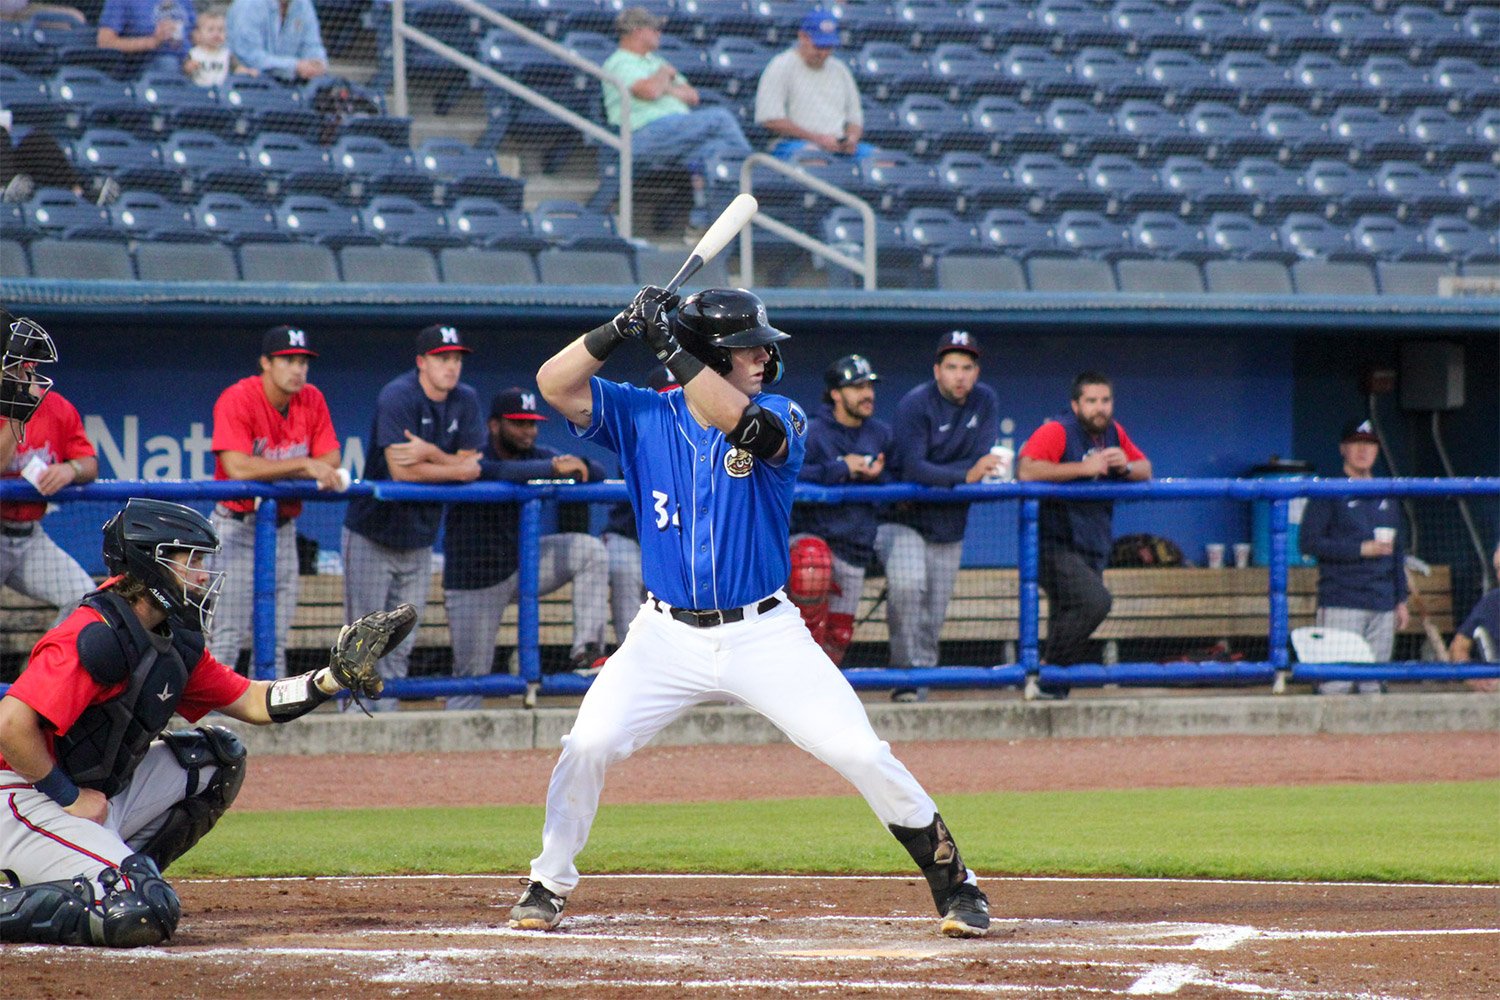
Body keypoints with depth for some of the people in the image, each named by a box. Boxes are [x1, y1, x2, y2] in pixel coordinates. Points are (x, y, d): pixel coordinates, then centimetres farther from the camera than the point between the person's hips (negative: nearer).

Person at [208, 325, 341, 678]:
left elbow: (331, 461, -2)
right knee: (228, 637, -10)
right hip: (238, 527, -6)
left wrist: (274, 472, -18)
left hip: (284, 527, 6)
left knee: (276, 641, 9)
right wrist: (303, 466, -27)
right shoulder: (237, 400, -15)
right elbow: (237, 467, -27)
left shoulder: (312, 401, 3)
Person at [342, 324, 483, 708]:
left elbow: (471, 466, -3)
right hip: (372, 536, -6)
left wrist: (429, 454, -20)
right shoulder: (397, 397, -16)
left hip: (419, 541, 6)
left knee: (401, 647, 6)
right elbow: (401, 471, -23)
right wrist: (457, 469, -14)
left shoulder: (465, 401, 4)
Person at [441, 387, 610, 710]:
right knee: (472, 674, -4)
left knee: (590, 550, -14)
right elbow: (502, 473, -40)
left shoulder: (539, 456, 0)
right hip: (475, 580, -5)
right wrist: (555, 468, -42)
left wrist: (579, 465, -26)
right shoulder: (473, 459, -18)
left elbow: (597, 473, -4)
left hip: (521, 562, 5)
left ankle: (587, 649, -18)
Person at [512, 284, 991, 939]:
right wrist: (621, 329, -20)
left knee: (860, 753, -9)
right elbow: (555, 383, -8)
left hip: (765, 636, -1)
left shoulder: (780, 418, -5)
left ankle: (952, 880, 4)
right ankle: (548, 887, 6)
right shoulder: (643, 417, 1)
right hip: (667, 637, 1)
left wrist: (670, 346, -29)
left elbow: (745, 422, -28)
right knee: (588, 744, -14)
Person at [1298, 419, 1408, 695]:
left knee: (1373, 685, 4)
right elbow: (1309, 543, -9)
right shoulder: (1328, 494, 0)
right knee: (1336, 682, -13)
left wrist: (1401, 600, 17)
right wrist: (1362, 549, -13)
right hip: (1341, 603, -6)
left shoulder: (1387, 498, 19)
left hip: (1383, 606, 6)